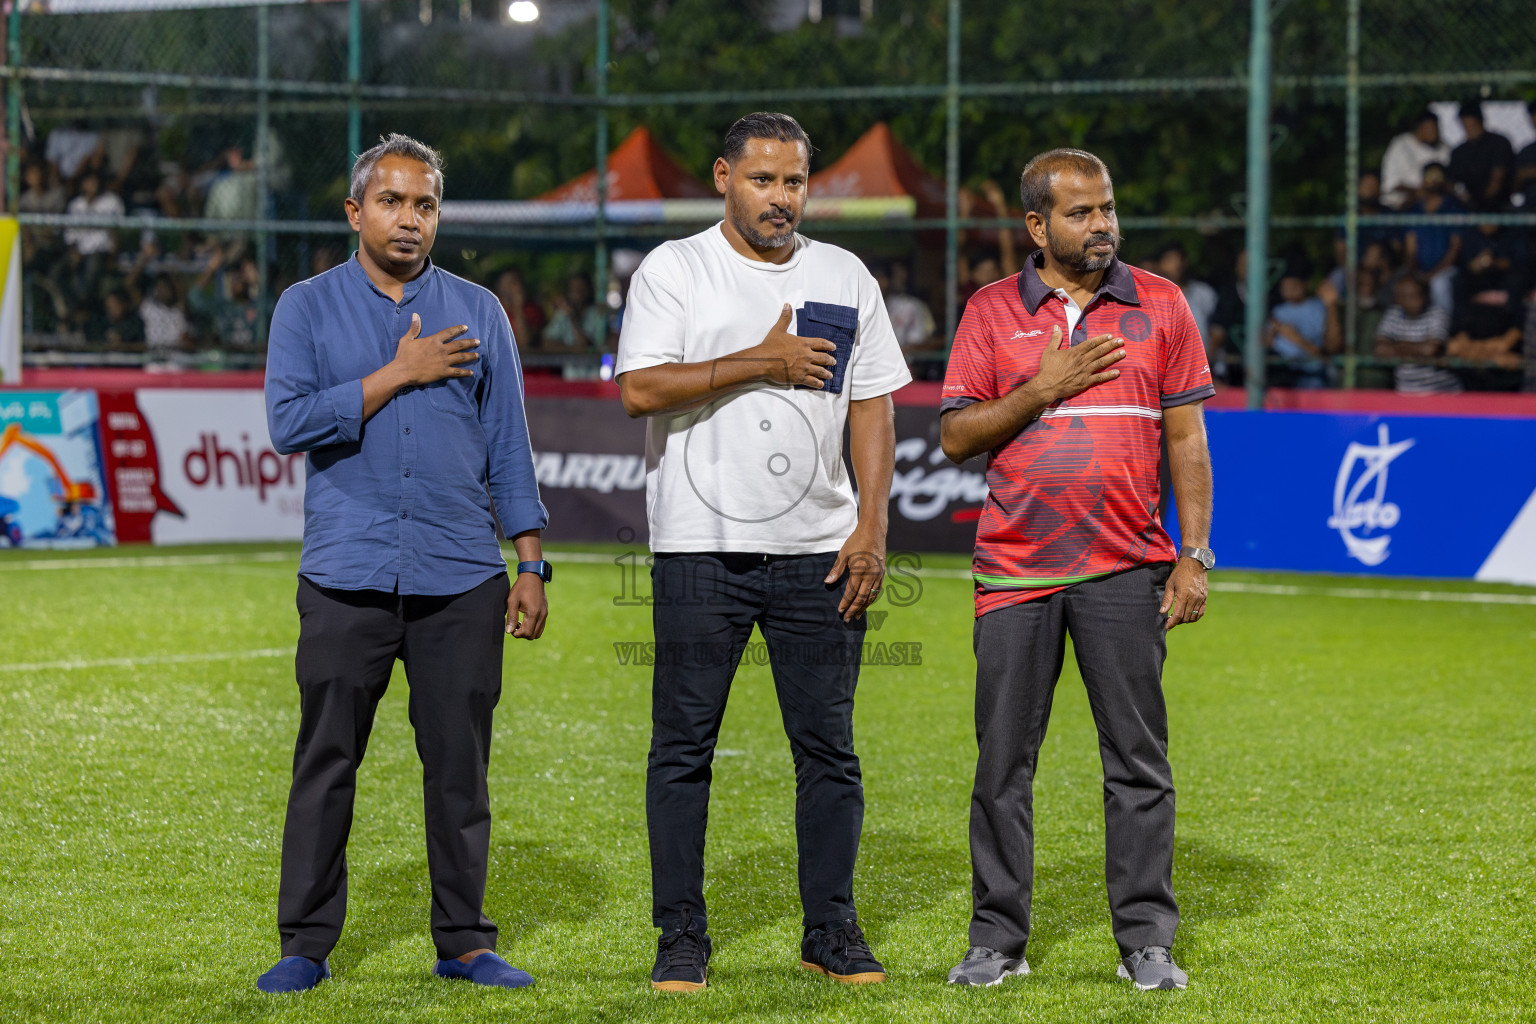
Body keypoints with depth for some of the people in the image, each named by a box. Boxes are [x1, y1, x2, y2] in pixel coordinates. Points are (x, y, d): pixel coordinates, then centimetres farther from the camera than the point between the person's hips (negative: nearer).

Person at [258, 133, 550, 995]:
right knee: (327, 761, -1)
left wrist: (531, 564, 6)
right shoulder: (307, 308, 6)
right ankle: (307, 944, 7)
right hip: (346, 575, -1)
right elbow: (291, 422, -8)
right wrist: (401, 374, -9)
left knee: (460, 759, 2)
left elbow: (508, 446, 11)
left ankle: (465, 941, 11)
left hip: (462, 574, 2)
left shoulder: (479, 312, 11)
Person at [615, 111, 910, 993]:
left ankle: (832, 930, 12)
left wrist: (872, 530, 0)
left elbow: (874, 410, 10)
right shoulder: (675, 270, 1)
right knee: (684, 746, 0)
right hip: (701, 548, -3)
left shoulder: (847, 278, 11)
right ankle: (683, 937, 7)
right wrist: (760, 364, -13)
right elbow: (641, 390, -11)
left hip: (819, 548, 3)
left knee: (829, 745, 4)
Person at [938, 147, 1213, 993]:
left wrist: (1195, 556, 1)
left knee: (1138, 759, 0)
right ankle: (997, 940, 9)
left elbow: (1186, 438, 7)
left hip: (1125, 571, 0)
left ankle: (1146, 940, 5)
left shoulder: (1159, 306, 7)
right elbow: (955, 436, 2)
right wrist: (1042, 391, -11)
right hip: (1014, 567, 0)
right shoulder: (991, 313, 5)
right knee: (1003, 759, 2)